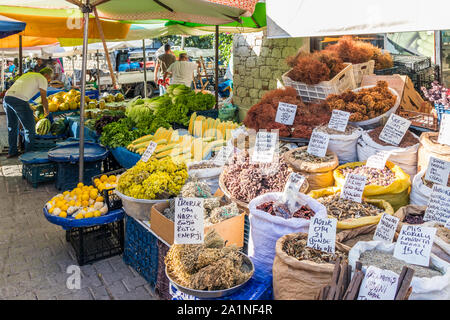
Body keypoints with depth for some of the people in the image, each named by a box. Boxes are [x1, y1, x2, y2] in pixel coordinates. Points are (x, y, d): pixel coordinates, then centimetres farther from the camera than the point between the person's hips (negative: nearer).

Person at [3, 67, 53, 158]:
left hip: (7, 97, 8)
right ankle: (29, 152, 12)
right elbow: (44, 99, 4)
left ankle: (12, 151, 29)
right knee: (29, 127, 5)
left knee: (11, 126, 21)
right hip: (19, 100, -8)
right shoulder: (42, 79, 8)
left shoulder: (28, 75, 32)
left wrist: (30, 110, 39)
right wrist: (46, 111, 22)